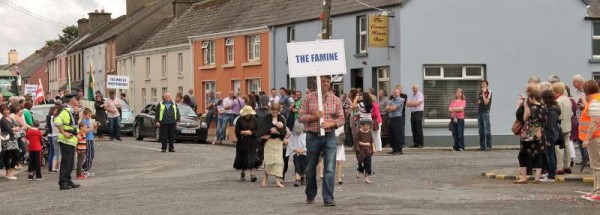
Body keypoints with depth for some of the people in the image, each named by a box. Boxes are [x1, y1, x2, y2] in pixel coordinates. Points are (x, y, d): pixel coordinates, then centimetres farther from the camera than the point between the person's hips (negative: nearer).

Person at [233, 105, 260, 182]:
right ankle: (243, 172, 31)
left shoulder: (254, 120, 1)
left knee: (252, 158, -11)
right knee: (242, 158, 10)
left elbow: (257, 130, 0)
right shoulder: (240, 120, -1)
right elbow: (237, 131, -4)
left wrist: (250, 132, -15)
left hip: (252, 142, -1)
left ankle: (253, 174, -15)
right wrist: (244, 132, -17)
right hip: (242, 142, 1)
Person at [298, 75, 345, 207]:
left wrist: (331, 123, -13)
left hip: (329, 136, 0)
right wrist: (315, 117, -15)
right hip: (313, 136, 0)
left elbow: (341, 119, 5)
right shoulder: (309, 98, 2)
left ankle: (328, 198, -5)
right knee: (310, 168, 11)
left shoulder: (335, 99, 6)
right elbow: (301, 117, -1)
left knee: (330, 169, -8)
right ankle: (310, 195, 29)